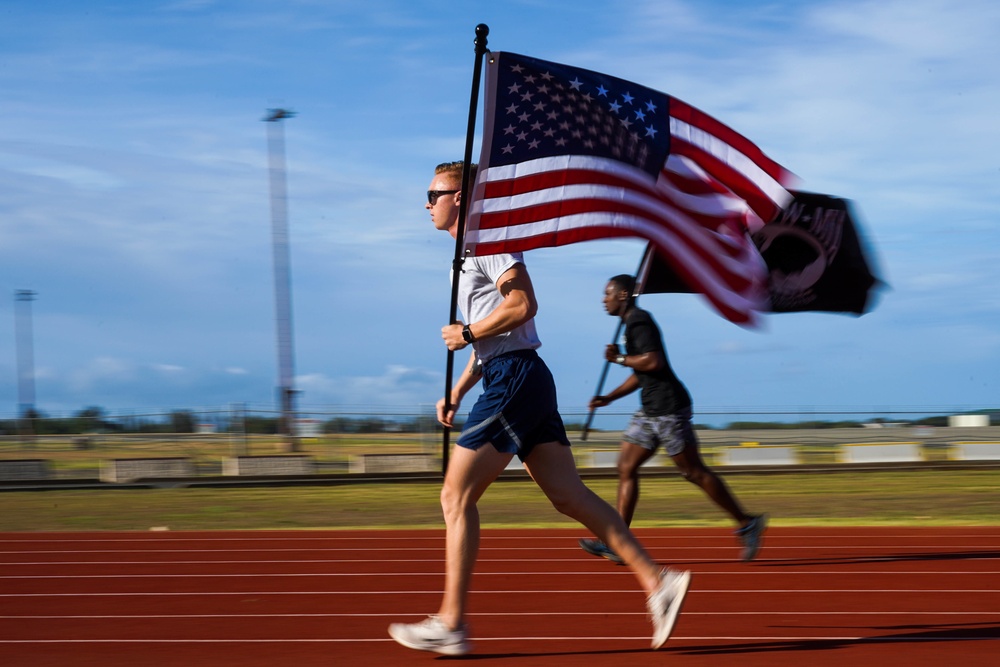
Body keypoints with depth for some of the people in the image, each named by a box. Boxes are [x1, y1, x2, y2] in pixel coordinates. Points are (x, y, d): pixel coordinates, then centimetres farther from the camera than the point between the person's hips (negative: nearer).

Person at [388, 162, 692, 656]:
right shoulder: (470, 253, 25)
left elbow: (522, 304, -20)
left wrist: (466, 334, -10)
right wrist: (455, 394, 22)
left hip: (515, 379, -10)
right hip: (511, 380, 10)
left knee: (457, 497, -7)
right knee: (569, 496, 3)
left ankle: (451, 624, -4)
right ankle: (657, 582, -1)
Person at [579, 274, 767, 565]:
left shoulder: (639, 321, -11)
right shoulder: (633, 323, 20)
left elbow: (653, 362, -24)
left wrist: (620, 359, -11)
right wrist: (608, 398, 19)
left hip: (668, 407, -10)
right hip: (650, 410, 10)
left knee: (694, 472, -4)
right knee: (626, 468, 3)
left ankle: (746, 523, 6)